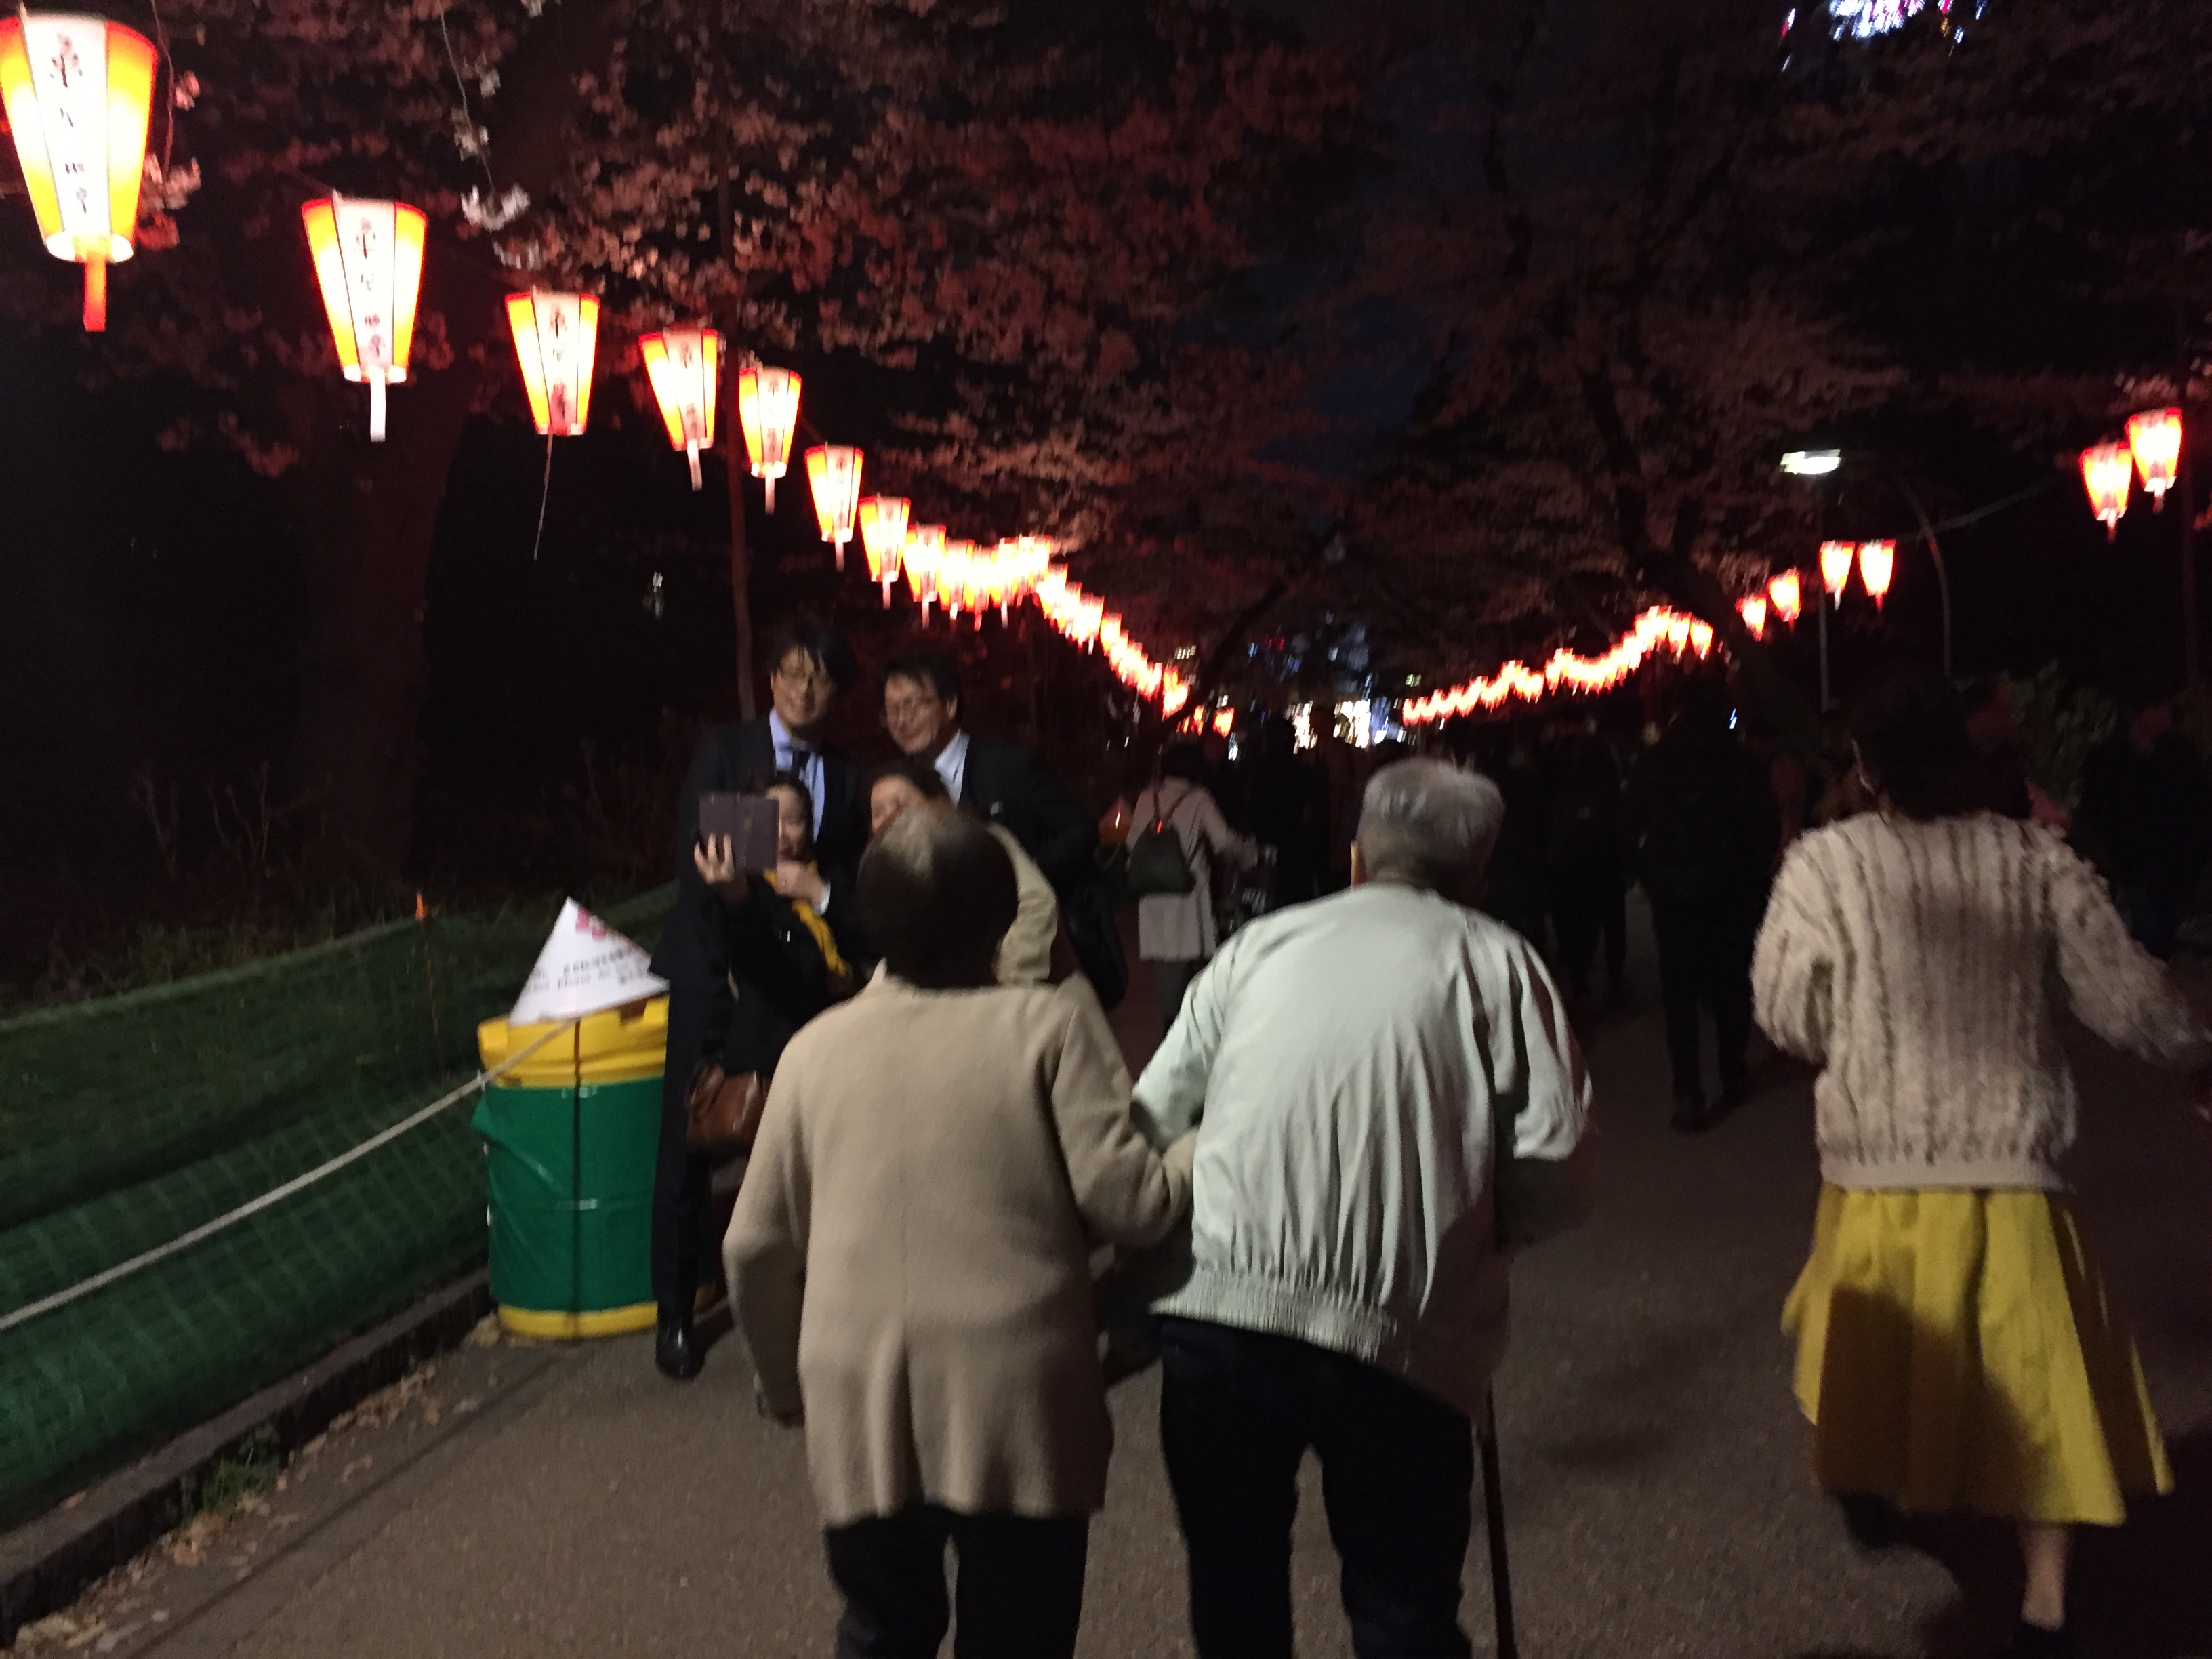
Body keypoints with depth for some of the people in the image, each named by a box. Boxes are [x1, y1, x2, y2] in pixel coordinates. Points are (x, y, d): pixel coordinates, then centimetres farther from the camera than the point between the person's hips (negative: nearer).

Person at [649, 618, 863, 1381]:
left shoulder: (846, 776, 9)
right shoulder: (724, 748, 2)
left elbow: (852, 878, 12)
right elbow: (693, 859, -4)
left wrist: (817, 890, -9)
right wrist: (732, 963, -9)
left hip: (798, 974, 2)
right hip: (715, 968, -2)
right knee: (688, 1144, 0)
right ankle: (676, 1312, 12)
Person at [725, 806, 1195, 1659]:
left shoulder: (815, 1047, 4)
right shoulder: (1050, 1024, -5)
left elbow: (757, 1246, 8)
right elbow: (1124, 1199, -11)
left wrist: (784, 1381, 24)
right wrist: (1203, 1155, 9)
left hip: (862, 1405, 3)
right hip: (1018, 1399, -2)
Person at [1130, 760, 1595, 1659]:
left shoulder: (1258, 944, 11)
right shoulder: (1498, 960, 7)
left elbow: (1147, 1122, 9)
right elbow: (1557, 1174, -1)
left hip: (1210, 1313, 2)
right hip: (1398, 1338, -2)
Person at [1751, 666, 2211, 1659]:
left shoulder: (1824, 864, -11)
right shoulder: (2039, 860, -6)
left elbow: (1784, 1016, -4)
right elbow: (2125, 1000, 0)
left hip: (1878, 1165, 0)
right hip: (2013, 1166, 0)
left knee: (1880, 1346, 23)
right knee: (2035, 1385, 13)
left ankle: (1870, 1490, 46)